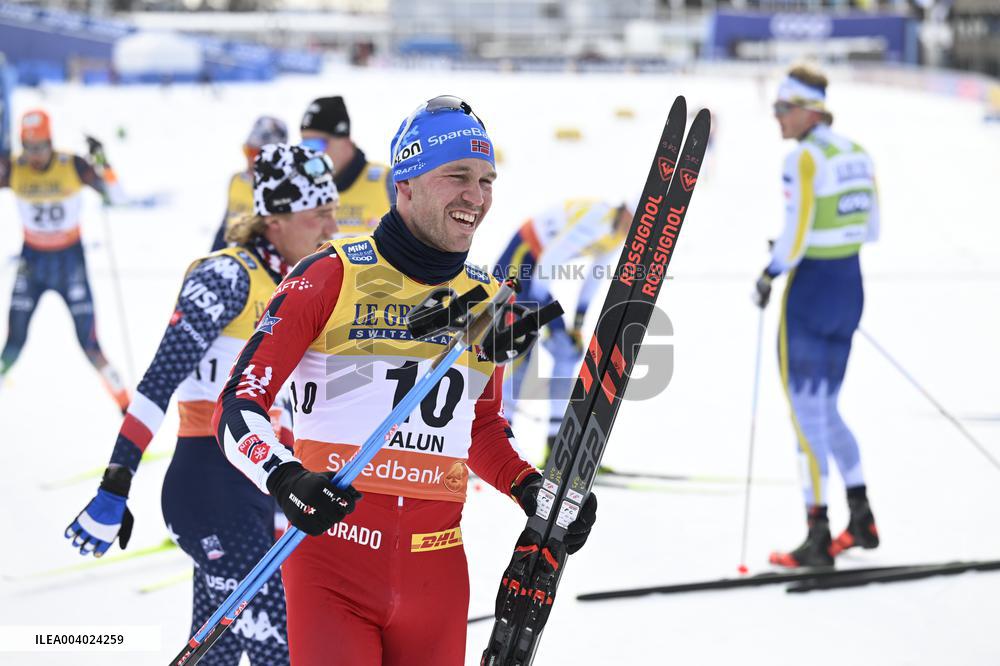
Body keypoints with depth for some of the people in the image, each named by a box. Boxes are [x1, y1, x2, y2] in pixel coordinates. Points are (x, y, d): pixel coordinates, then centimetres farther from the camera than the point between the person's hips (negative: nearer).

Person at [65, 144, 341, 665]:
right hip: (210, 485, -9)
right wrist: (116, 485, -24)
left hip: (254, 488, 9)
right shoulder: (228, 277, -14)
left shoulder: (288, 284, 12)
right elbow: (161, 379, -19)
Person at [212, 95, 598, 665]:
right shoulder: (332, 276, -5)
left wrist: (532, 490, 9)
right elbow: (238, 405, -6)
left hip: (436, 574, 5)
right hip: (332, 563, -5)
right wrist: (287, 481, -23)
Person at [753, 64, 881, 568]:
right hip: (850, 287, 8)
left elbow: (795, 236, -21)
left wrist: (768, 277, -6)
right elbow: (871, 230, 13)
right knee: (826, 409, 20)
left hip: (809, 291, -8)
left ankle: (818, 540, 1)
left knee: (806, 413, 0)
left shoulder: (805, 157, -17)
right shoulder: (856, 153, 7)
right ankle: (862, 521, 25)